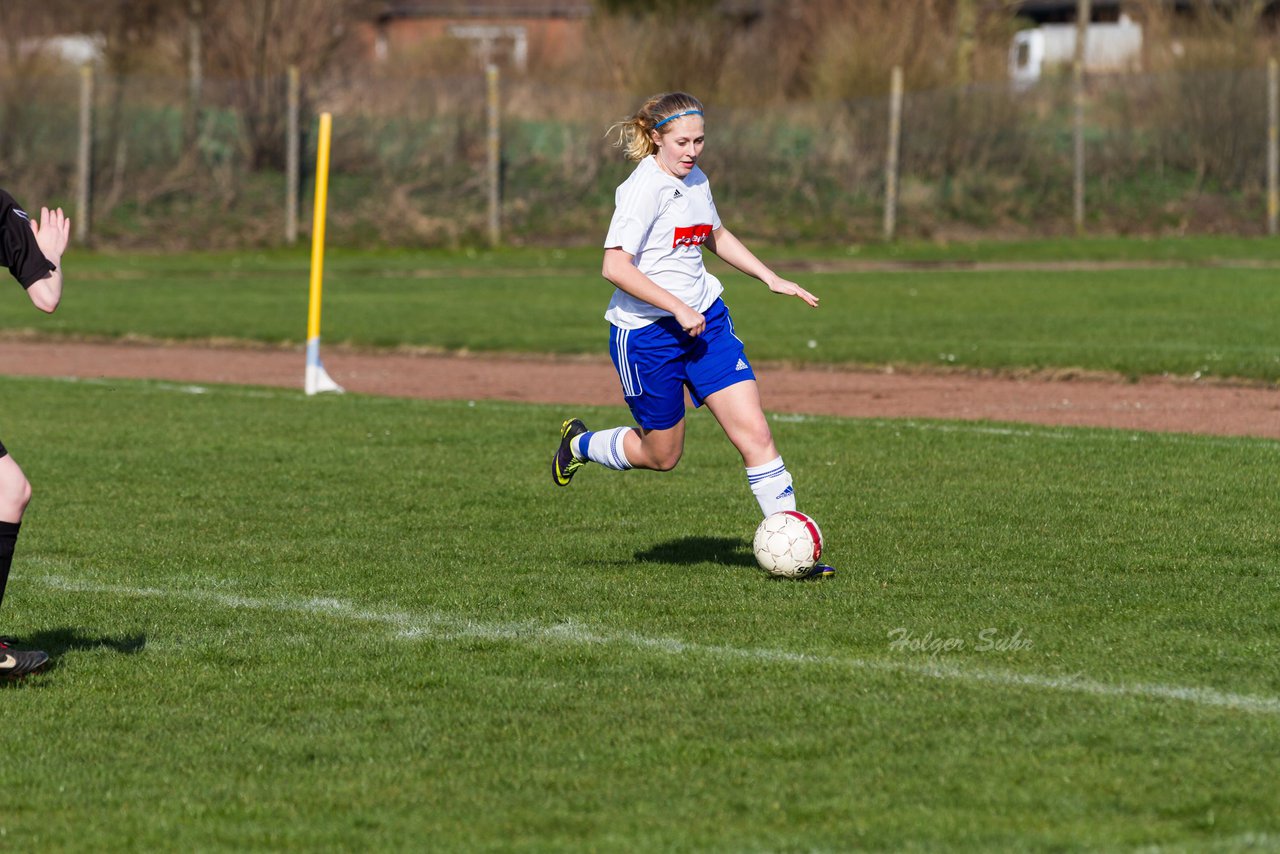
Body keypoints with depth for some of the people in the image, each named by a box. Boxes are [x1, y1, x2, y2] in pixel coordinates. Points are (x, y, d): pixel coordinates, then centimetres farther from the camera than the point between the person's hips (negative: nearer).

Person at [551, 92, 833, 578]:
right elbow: (615, 266, -25)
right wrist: (677, 308, -26)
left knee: (754, 433, -6)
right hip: (647, 333, -7)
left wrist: (771, 278, 20)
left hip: (706, 322, 7)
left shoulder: (694, 180, 9)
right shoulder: (645, 187, -17)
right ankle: (578, 444, 37)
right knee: (663, 455, 8)